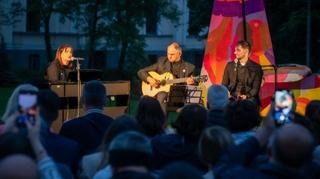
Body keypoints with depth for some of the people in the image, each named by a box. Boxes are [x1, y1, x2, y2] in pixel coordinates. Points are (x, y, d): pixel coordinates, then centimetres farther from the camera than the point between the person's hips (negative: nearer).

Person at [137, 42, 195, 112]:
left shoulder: (189, 67, 9)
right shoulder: (161, 62, 12)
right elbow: (141, 72, 14)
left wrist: (190, 83, -14)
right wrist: (149, 79, -7)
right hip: (162, 92, 0)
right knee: (161, 96, -35)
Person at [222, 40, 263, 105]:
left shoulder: (256, 67, 4)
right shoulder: (230, 65, 13)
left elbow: (256, 87, -1)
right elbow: (224, 84, 13)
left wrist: (247, 96, -18)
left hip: (248, 98, -2)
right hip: (232, 98, 2)